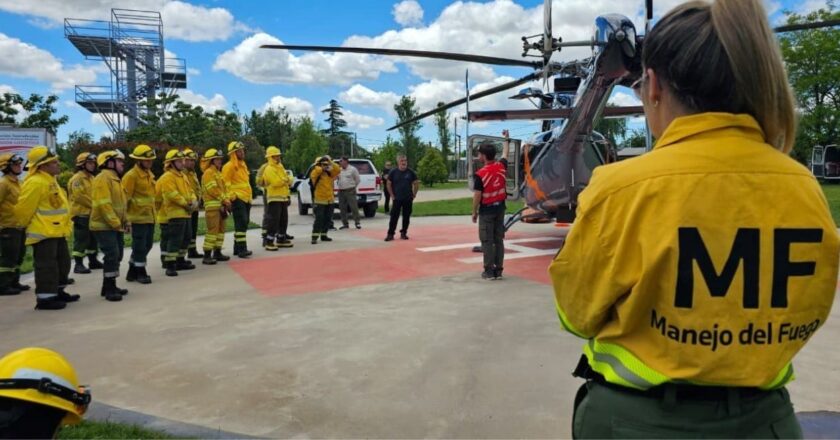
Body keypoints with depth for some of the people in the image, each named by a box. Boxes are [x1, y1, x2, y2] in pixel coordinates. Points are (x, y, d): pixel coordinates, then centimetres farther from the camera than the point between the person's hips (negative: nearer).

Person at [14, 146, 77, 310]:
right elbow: (23, 209, -17)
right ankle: (45, 298, -2)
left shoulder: (50, 180, 15)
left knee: (62, 263, 17)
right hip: (44, 233, -10)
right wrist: (29, 225, -2)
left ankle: (57, 292, 28)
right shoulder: (35, 182, -18)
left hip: (57, 232, 10)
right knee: (46, 266, -7)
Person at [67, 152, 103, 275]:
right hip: (81, 214, -9)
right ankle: (78, 265, -5)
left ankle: (93, 261, 26)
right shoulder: (77, 178, -13)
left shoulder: (91, 178, 17)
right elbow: (79, 196, -22)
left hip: (91, 213, 9)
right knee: (81, 240, -9)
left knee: (92, 238, 15)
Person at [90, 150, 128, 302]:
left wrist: (125, 221, 10)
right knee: (112, 255, -12)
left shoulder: (115, 179, 18)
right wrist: (116, 223, -21)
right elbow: (104, 204, -23)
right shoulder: (103, 178, -15)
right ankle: (109, 289, -5)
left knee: (117, 255, 13)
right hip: (104, 226, -10)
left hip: (116, 226, 10)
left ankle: (110, 286, 23)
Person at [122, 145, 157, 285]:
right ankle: (140, 273, 11)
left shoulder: (149, 174, 14)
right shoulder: (131, 175, -13)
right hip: (138, 217, -9)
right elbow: (125, 197, -15)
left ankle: (133, 272, 27)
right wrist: (125, 217, -16)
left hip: (149, 216, 9)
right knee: (140, 245, 0)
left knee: (147, 244, 14)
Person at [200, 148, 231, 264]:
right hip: (213, 206, -10)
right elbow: (213, 189, -17)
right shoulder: (208, 173, -9)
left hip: (221, 205, 10)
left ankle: (217, 252, 21)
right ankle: (207, 256, -11)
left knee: (221, 229, 13)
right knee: (212, 230, -12)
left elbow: (223, 188, 20)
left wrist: (227, 200, 6)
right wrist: (224, 200, -13)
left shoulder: (217, 172, 21)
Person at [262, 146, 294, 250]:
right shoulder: (269, 169, -11)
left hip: (283, 197, 9)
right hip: (274, 198, -9)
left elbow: (288, 180, 16)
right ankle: (269, 242, -11)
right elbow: (276, 182, -23)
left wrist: (287, 181, -6)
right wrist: (285, 181, -7)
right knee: (273, 220, -13)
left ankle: (281, 240, 24)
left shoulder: (280, 167, 18)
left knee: (284, 220, 13)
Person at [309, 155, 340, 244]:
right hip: (319, 200, -6)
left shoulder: (330, 173, 8)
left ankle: (323, 235, 20)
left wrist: (330, 162, -9)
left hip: (330, 200, 6)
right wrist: (320, 166, -13)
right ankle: (314, 237, -14)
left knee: (327, 219, 10)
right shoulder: (316, 174, -8)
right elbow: (315, 172, -31)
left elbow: (338, 169, -5)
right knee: (319, 218, -13)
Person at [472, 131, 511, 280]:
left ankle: (489, 271, 2)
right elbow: (505, 154, 21)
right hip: (500, 208, 5)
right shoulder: (501, 167, -1)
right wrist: (506, 139, 37)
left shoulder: (480, 174, -17)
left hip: (487, 210, -5)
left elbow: (477, 196, -15)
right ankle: (498, 270, 12)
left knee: (487, 241, 1)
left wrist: (474, 212, -3)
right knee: (499, 240, 9)